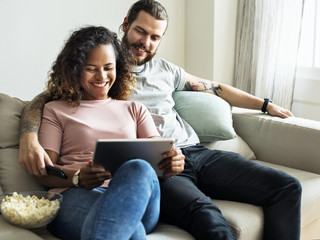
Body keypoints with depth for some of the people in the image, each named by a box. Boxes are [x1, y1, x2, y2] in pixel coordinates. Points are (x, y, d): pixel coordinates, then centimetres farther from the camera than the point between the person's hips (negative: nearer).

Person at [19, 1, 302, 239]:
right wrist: (29, 137, -22)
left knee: (287, 186, -9)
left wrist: (266, 104, 34)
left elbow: (215, 88, 31)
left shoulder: (165, 69, 22)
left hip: (194, 151, 6)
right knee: (205, 214, -39)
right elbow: (45, 99, 0)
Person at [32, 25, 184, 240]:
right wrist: (77, 177, -15)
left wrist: (171, 164, -10)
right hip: (75, 196, -3)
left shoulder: (135, 109, 28)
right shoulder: (55, 111, 19)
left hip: (137, 196, 4)